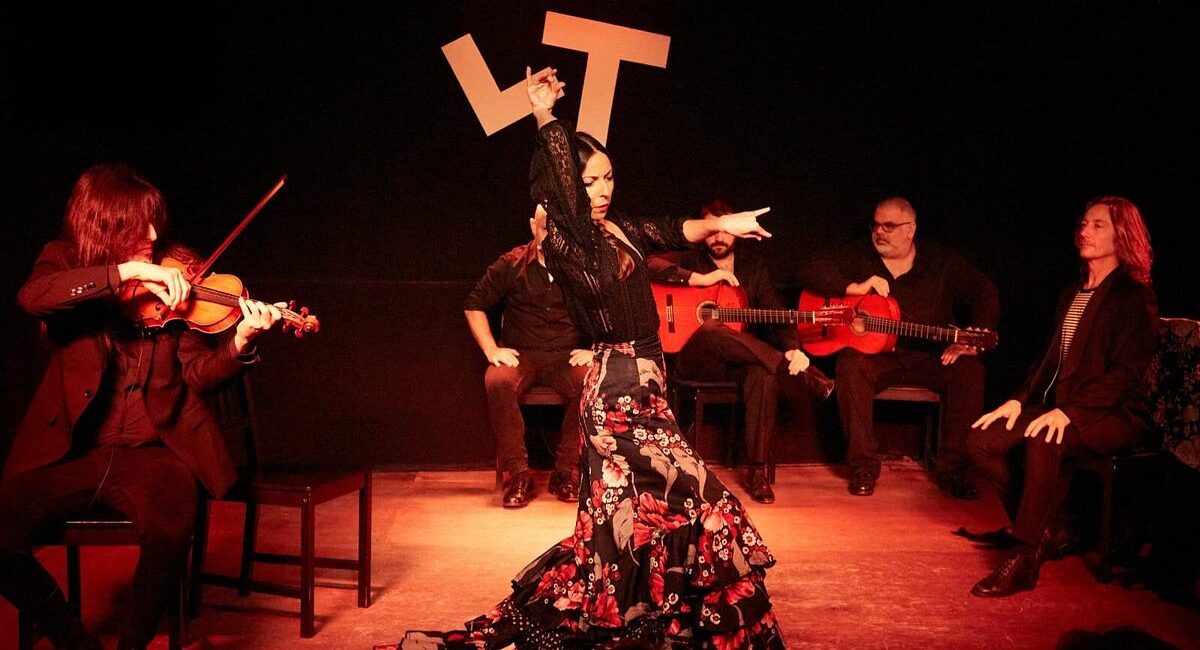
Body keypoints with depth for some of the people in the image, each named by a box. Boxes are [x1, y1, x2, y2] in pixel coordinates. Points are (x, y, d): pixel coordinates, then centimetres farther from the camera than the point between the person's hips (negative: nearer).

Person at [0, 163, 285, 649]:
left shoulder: (173, 277, 6)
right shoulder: (66, 262, 7)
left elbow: (197, 374, -1)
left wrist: (240, 343, -21)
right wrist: (127, 270, -26)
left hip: (153, 452, -1)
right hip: (72, 452, 1)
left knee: (170, 529, -31)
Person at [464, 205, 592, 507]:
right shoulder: (512, 264, 1)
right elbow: (474, 305, 8)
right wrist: (491, 349, -3)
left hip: (568, 357, 0)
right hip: (521, 355, 0)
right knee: (497, 381, -34)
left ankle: (566, 472, -16)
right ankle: (518, 475, -22)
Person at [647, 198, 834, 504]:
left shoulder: (754, 269, 16)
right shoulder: (691, 261, 9)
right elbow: (650, 264, -11)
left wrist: (793, 349, -17)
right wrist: (700, 279, -18)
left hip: (739, 361, 2)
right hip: (696, 360, -2)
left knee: (765, 376, -34)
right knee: (711, 330, -38)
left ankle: (757, 471, -26)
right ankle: (799, 371, -34)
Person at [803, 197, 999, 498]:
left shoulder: (941, 261, 6)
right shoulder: (859, 258, 7)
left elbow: (985, 293, 2)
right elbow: (817, 272, -3)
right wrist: (855, 288, -18)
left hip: (930, 357, 1)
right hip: (875, 354, -1)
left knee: (970, 371, -27)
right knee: (851, 366, -33)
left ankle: (951, 469, -17)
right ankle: (864, 466, -24)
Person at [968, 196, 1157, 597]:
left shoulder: (1134, 296, -6)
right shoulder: (1072, 294, 19)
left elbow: (1126, 371, -15)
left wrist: (1069, 411, -26)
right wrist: (1019, 399, 1)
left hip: (1113, 414, -8)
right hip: (1062, 407, 8)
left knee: (1044, 440, -37)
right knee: (982, 440, -14)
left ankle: (1024, 559, -29)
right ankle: (1047, 531, 0)